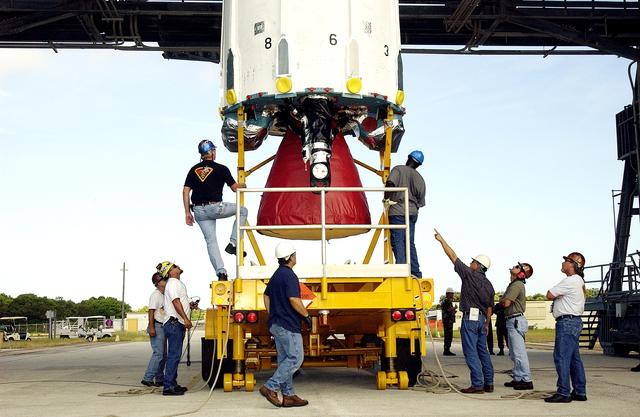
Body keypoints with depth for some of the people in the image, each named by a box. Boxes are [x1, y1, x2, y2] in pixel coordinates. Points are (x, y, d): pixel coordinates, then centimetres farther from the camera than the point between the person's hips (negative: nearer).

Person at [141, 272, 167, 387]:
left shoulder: (164, 295, 18)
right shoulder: (156, 295, -10)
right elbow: (151, 311, -17)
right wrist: (151, 327, -23)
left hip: (163, 327, 10)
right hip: (157, 326, -10)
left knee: (163, 355, 11)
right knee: (158, 353, -14)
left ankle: (160, 379, 16)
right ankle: (148, 378, -13)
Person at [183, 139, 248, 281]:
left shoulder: (194, 169, 10)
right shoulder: (221, 169, -1)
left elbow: (185, 191, 5)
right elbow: (235, 188, 6)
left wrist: (187, 213, 9)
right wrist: (242, 185, 30)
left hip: (199, 211, 5)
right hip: (215, 208, -4)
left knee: (210, 241, 9)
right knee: (243, 210, 17)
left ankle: (221, 272, 1)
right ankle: (233, 243, 10)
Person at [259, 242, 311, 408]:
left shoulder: (276, 275, 14)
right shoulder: (289, 275, -16)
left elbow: (266, 296, 21)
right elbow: (294, 300, -23)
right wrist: (306, 315, -11)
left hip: (276, 324, 10)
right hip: (288, 325, -10)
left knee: (285, 359, 11)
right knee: (296, 358, -5)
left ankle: (288, 395, 13)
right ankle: (270, 387, -9)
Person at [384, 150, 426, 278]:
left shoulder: (399, 169, -2)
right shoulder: (420, 178, 14)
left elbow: (390, 182, -21)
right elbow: (420, 202, 11)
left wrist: (386, 198, -9)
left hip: (397, 211, -6)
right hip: (412, 212, 6)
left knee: (397, 241, -7)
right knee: (410, 242, 11)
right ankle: (415, 272, 11)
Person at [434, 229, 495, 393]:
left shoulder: (469, 274, -8)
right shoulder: (489, 285, 13)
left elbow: (452, 256, -5)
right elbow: (489, 307, 17)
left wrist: (441, 240, 2)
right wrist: (487, 324, 26)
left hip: (470, 317, -8)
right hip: (482, 319, 8)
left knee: (471, 352, -5)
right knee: (483, 351, 14)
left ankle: (477, 385, -7)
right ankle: (489, 384, 15)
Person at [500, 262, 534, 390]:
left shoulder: (517, 285, -15)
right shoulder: (513, 284, 18)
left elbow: (506, 303, -20)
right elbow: (505, 302, 19)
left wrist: (502, 301, 0)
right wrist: (503, 302, -2)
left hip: (516, 321, -11)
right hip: (512, 321, 11)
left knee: (519, 352, -9)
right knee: (514, 353, 15)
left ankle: (526, 380, -6)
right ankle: (517, 378, 22)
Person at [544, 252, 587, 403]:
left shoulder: (570, 281, -15)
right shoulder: (579, 281, 18)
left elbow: (549, 295, -10)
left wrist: (555, 294, 7)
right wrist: (558, 295, 3)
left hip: (567, 322, -10)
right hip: (574, 322, 10)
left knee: (561, 357, -9)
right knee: (574, 358, 12)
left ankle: (563, 392, -9)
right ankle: (580, 392, 16)